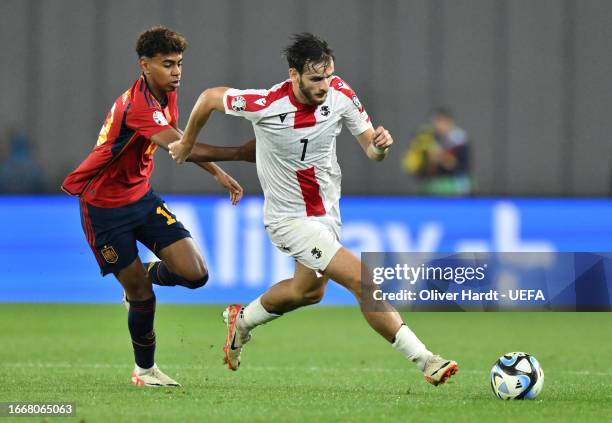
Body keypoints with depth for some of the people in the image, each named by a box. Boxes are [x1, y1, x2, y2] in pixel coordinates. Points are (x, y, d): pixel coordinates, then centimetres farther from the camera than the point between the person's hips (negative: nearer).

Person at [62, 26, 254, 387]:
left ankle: (148, 275, 25)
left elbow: (181, 142, 20)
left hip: (141, 196, 8)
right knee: (141, 294, -5)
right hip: (103, 206, -8)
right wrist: (239, 154, -49)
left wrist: (219, 174, 11)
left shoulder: (167, 96, 0)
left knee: (195, 274, -8)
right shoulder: (137, 104, -29)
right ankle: (144, 369, 20)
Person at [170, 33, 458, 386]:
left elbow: (370, 149, -6)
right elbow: (210, 97, -9)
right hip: (289, 219, -7)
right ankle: (424, 360, -14)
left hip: (327, 209, 7)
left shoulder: (341, 94, -15)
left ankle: (242, 320, 54)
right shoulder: (265, 105, -26)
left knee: (309, 291, 29)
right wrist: (187, 143, 6)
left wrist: (380, 145, -31)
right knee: (363, 281, -18)